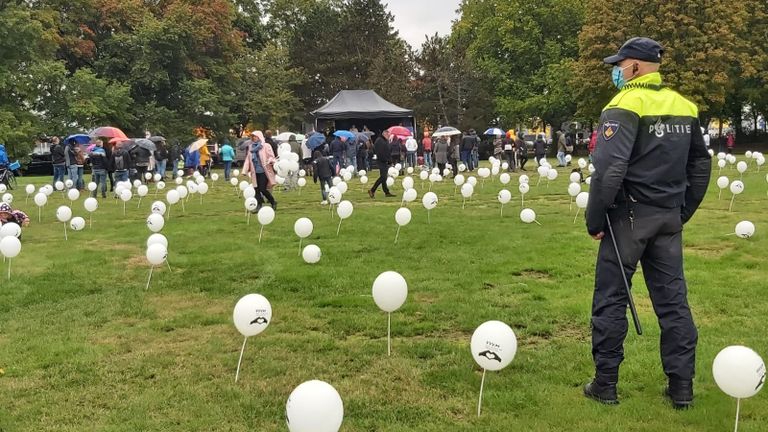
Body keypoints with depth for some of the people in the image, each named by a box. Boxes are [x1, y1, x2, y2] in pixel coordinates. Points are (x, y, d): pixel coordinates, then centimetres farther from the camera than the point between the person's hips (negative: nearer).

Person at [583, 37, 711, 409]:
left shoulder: (626, 105, -12)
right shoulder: (685, 106, 11)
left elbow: (609, 169, -21)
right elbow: (700, 164, 17)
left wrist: (595, 219, -13)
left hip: (629, 216, -6)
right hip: (669, 219, 6)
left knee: (611, 298, 4)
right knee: (673, 299, 11)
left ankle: (605, 383, 11)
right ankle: (681, 386, 17)